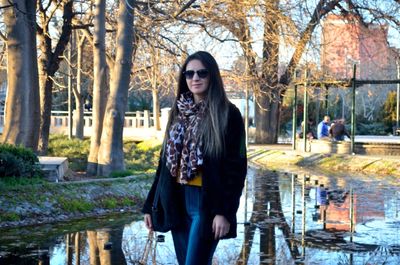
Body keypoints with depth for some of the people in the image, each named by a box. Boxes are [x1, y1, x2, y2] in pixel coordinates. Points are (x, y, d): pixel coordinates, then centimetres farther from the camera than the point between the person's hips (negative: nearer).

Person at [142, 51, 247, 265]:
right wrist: (150, 205, 12)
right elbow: (165, 162, 15)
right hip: (177, 203, 6)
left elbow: (236, 167, -9)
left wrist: (225, 211, -16)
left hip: (207, 204, -6)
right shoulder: (178, 113, 12)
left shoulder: (227, 115, -5)